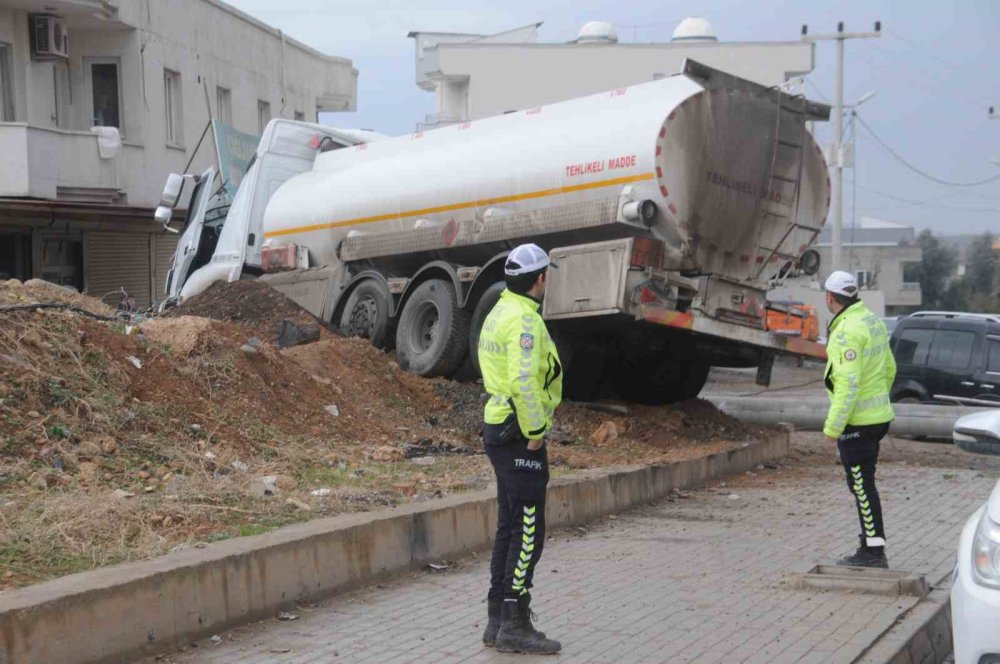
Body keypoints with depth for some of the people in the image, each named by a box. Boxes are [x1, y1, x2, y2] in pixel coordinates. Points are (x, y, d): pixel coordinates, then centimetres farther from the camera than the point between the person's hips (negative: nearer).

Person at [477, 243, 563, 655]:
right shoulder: (524, 320, -18)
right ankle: (515, 625, -3)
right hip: (521, 438, -10)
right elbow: (523, 382, -28)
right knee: (528, 532, -6)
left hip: (500, 431, 10)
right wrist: (535, 431, -18)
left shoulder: (499, 314, 15)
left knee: (510, 528, 14)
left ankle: (497, 620, 18)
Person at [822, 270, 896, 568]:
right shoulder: (873, 321, 10)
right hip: (878, 416, 10)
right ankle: (871, 543, 23)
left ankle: (873, 551, -1)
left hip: (856, 421, -10)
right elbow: (889, 369, 18)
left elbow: (848, 383, -24)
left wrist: (833, 426, -19)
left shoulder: (847, 331, -20)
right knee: (864, 482, 17)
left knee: (861, 485, -4)